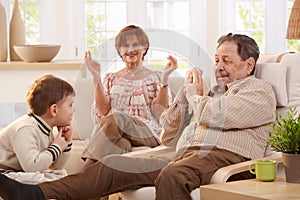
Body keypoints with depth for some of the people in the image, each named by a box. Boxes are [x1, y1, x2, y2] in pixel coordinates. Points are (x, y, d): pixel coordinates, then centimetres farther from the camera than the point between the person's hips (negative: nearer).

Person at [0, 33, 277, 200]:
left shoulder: (259, 90, 11)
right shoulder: (214, 92, 35)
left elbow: (215, 116, -10)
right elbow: (168, 137, 30)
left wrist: (196, 95, 11)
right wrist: (185, 94, 21)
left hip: (223, 158, -7)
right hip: (185, 157, 7)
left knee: (172, 175, -40)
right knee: (114, 164, -12)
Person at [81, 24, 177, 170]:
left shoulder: (156, 78, 19)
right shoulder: (111, 79, 25)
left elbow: (160, 113, 2)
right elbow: (103, 112, 8)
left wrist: (165, 78, -4)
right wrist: (96, 77, 5)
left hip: (148, 133, -1)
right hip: (113, 129, 2)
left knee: (115, 117, -36)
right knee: (121, 144, -39)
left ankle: (85, 170, -43)